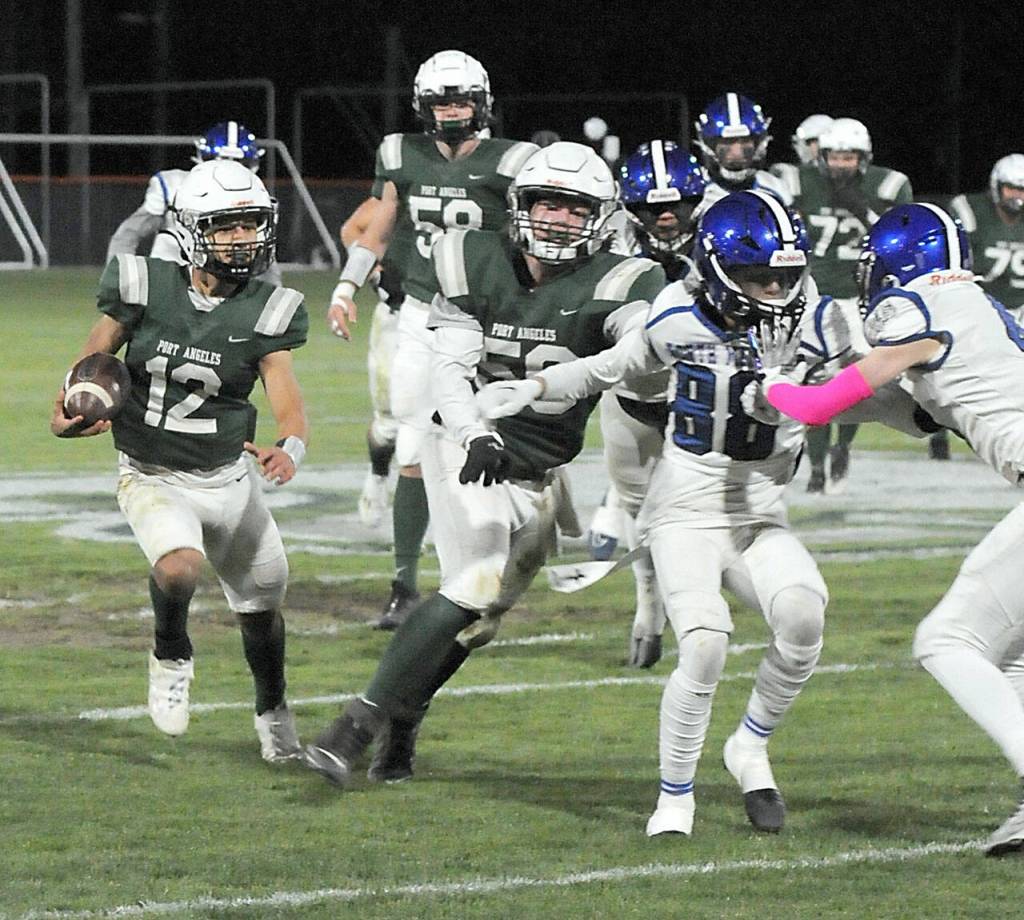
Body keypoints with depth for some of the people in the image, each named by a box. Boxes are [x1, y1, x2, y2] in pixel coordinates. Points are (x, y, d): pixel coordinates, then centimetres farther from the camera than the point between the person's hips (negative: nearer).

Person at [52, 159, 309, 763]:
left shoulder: (264, 313, -9)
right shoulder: (145, 288, -12)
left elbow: (287, 401, -16)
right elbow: (96, 357, 4)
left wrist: (290, 450, -39)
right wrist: (68, 413, -14)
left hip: (229, 479, 3)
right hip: (153, 480, -3)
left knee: (263, 605, 14)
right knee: (179, 568, -31)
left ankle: (273, 710, 44)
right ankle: (172, 657, 2)